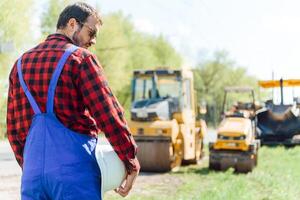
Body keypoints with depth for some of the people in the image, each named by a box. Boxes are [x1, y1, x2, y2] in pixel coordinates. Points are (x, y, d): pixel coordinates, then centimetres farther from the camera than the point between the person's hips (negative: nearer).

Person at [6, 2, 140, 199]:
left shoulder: (21, 64, 15)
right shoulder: (80, 59, -4)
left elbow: (13, 128, 17)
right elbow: (109, 115, -10)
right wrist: (132, 164, -1)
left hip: (32, 173, 6)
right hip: (75, 171, -6)